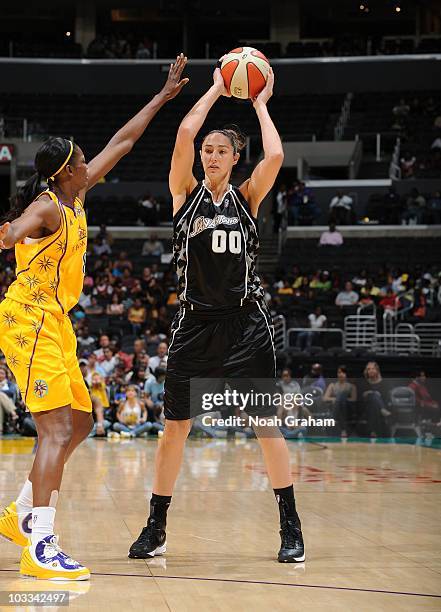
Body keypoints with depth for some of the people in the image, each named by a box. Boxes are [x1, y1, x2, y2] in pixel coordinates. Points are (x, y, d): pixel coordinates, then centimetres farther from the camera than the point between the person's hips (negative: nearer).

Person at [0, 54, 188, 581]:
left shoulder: (74, 197, 11)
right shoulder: (46, 207, -14)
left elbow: (121, 143, 18)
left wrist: (162, 97, 23)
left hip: (54, 322, 10)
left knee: (80, 423, 14)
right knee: (58, 429, -17)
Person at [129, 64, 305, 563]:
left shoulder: (247, 198, 6)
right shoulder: (186, 193, 5)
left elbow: (275, 156, -13)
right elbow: (184, 135, -10)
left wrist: (260, 104, 1)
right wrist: (216, 89, 1)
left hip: (245, 324, 0)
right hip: (195, 322, 1)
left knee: (265, 424, 0)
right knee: (175, 427, 4)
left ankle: (290, 527, 10)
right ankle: (156, 527, 16)